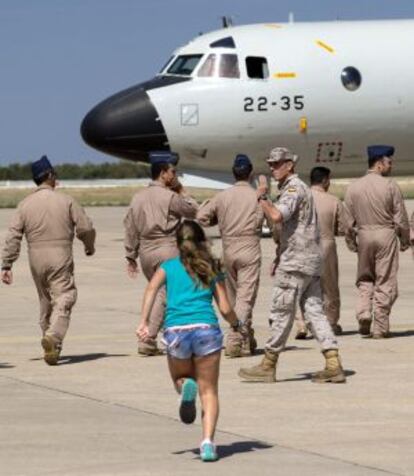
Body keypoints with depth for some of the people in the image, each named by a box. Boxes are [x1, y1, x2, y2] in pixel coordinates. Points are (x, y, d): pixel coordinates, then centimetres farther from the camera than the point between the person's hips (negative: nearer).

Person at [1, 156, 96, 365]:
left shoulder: (25, 204, 4)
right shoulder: (66, 200, -2)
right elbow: (85, 228, -2)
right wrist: (90, 246, 18)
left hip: (36, 257, 3)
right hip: (61, 256, -3)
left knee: (46, 300, 17)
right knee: (63, 298, -7)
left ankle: (51, 343, 22)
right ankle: (54, 336, -29)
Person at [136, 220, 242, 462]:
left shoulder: (168, 267, 15)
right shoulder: (212, 270, 15)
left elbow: (152, 288, -4)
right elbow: (225, 309, 11)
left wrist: (144, 322, -8)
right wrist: (237, 324, 31)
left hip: (176, 331, 1)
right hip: (206, 329, 0)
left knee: (181, 379, 25)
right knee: (209, 391, 6)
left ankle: (186, 386, -13)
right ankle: (208, 442, -14)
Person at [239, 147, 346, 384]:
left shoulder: (293, 189, -11)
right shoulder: (299, 188, 21)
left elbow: (276, 216, -28)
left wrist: (263, 196, -14)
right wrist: (280, 258, 26)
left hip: (296, 262, -10)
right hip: (311, 260, 10)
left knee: (282, 312, -3)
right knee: (314, 311, 5)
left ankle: (268, 366, 3)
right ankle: (334, 365, -3)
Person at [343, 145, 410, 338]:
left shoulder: (353, 187, 2)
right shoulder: (390, 185, -8)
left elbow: (349, 221, 5)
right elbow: (400, 217, -5)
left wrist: (351, 243, 16)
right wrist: (404, 241, 7)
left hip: (364, 235, 3)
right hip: (386, 235, -3)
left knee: (364, 279, 18)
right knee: (385, 282, 3)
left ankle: (363, 313, -5)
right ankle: (380, 327, 3)